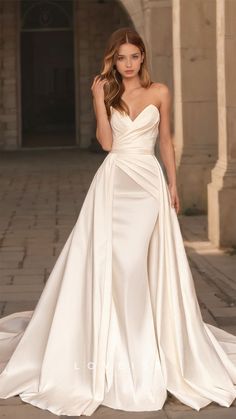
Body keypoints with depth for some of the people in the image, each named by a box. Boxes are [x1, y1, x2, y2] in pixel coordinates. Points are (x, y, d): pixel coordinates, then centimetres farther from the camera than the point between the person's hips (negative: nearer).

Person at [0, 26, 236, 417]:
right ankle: (115, 348, 8)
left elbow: (166, 141, 11)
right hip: (113, 182, 1)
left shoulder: (159, 92, 6)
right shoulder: (107, 93, 8)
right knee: (107, 261, -3)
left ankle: (148, 344, 13)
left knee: (142, 265, -3)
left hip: (149, 182, -1)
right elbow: (106, 142, -3)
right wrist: (100, 99, -7)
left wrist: (173, 185, 8)